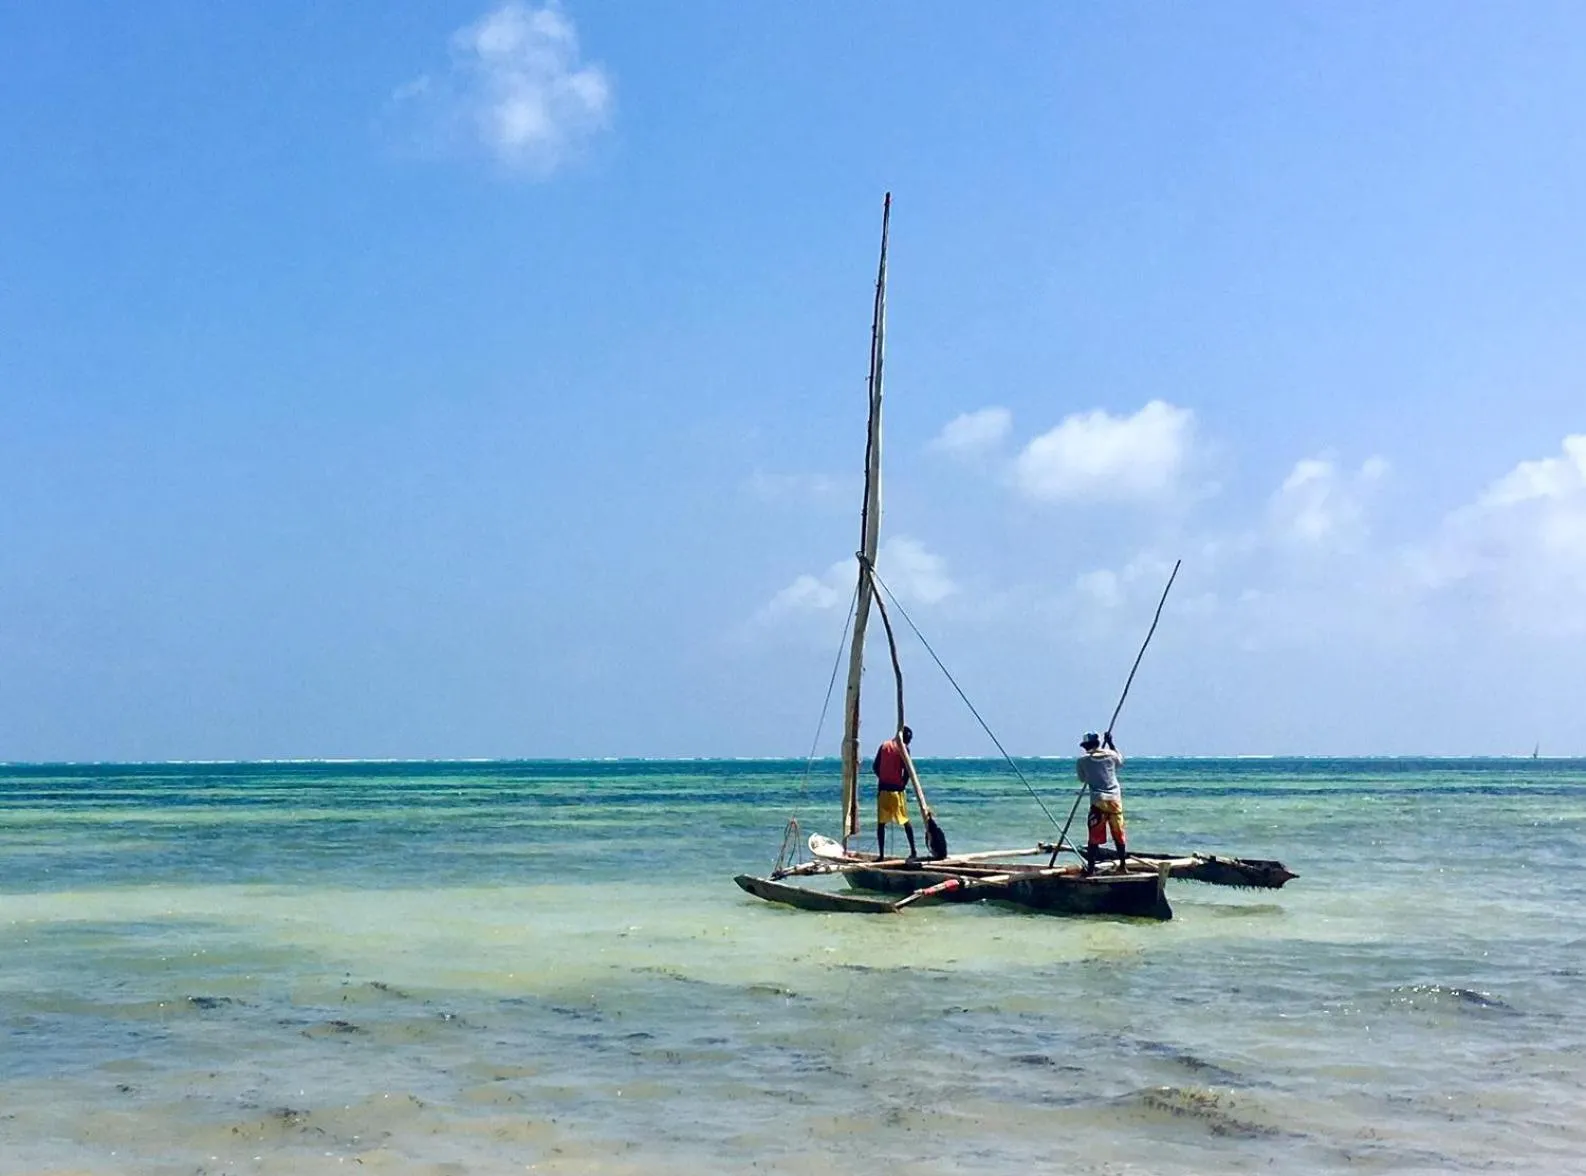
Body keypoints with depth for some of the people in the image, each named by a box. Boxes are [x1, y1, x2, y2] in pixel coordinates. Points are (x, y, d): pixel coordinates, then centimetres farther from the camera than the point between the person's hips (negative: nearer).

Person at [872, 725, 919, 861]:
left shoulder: (884, 746, 7)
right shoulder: (903, 748, -4)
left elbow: (875, 767, 6)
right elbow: (907, 770, -11)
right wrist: (903, 784, 3)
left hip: (883, 788, 2)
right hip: (897, 789, -2)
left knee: (881, 823, 5)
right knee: (905, 821, 11)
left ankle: (881, 854, 0)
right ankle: (913, 851, 12)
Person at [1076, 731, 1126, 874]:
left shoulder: (1083, 761, -3)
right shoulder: (1110, 755, 4)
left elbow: (1082, 779, 11)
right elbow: (1120, 761, 27)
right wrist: (1110, 744, 32)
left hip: (1098, 800, -3)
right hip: (1115, 799, 3)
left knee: (1095, 835, -1)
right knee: (1118, 834, 13)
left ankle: (1090, 867, -5)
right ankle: (1122, 865, 21)